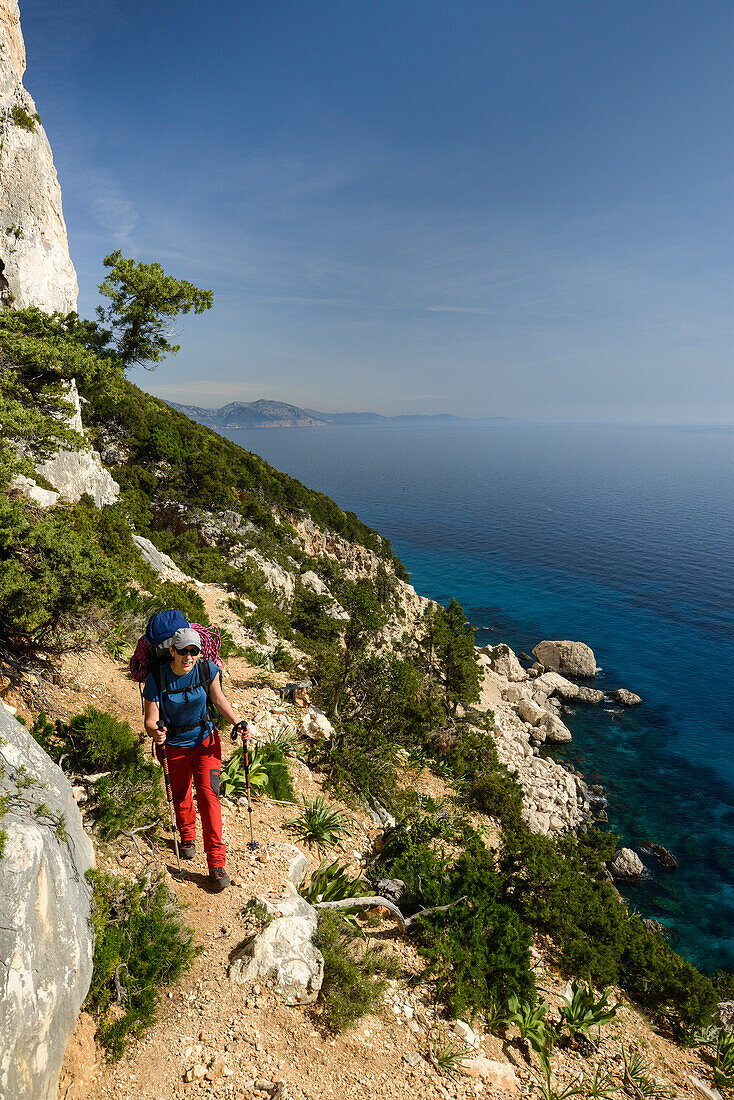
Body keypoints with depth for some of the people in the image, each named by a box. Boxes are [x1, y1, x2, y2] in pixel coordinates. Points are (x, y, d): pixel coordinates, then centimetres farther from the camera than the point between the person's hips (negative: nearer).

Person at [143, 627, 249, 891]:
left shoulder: (208, 670, -17)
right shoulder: (157, 678, -22)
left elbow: (219, 700, -1)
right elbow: (150, 720, -19)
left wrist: (238, 723, -12)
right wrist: (156, 731, -42)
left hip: (205, 740, 0)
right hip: (173, 745, 0)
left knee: (208, 795, -8)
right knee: (180, 795, 20)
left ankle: (216, 863, 1)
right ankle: (187, 837, 50)